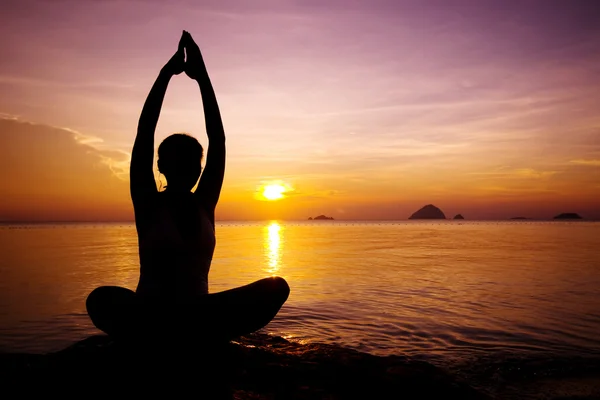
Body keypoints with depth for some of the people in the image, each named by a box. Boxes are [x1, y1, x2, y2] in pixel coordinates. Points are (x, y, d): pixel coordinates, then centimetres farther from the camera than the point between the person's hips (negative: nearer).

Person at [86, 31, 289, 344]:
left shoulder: (204, 204, 5)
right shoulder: (149, 205, -2)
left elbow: (218, 139, -1)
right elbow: (144, 134, -12)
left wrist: (202, 76, -3)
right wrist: (167, 72, -12)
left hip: (198, 314, 4)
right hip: (152, 317, -3)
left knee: (277, 288, -18)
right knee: (101, 300, -37)